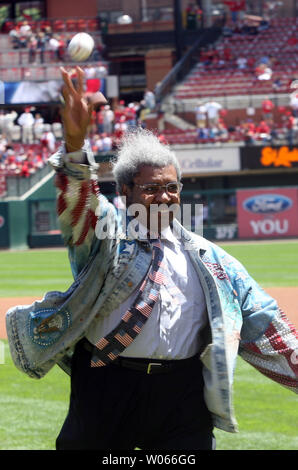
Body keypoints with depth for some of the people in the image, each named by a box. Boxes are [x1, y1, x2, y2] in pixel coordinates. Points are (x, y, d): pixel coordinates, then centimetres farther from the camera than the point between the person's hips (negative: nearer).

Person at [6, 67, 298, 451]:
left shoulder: (208, 257, 14)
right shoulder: (105, 235, 4)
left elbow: (261, 319, 13)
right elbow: (76, 201, -17)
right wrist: (74, 142, -37)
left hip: (183, 393, 2)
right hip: (107, 390, -2)